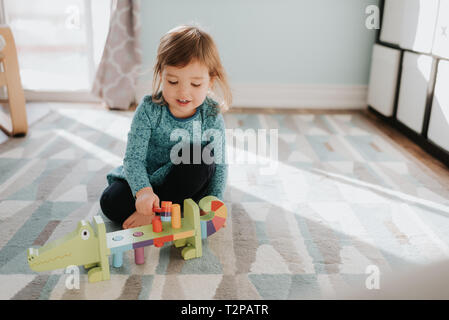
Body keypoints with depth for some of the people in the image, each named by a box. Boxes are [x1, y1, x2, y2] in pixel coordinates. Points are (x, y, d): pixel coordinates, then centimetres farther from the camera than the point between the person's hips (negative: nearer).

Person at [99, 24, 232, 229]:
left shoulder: (212, 117, -16)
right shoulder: (149, 110, -18)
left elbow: (219, 166, -11)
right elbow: (133, 158, -21)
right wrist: (143, 191, -39)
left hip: (185, 185, 1)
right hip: (147, 180, 0)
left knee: (199, 155, -31)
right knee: (111, 203, -22)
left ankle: (155, 214, -20)